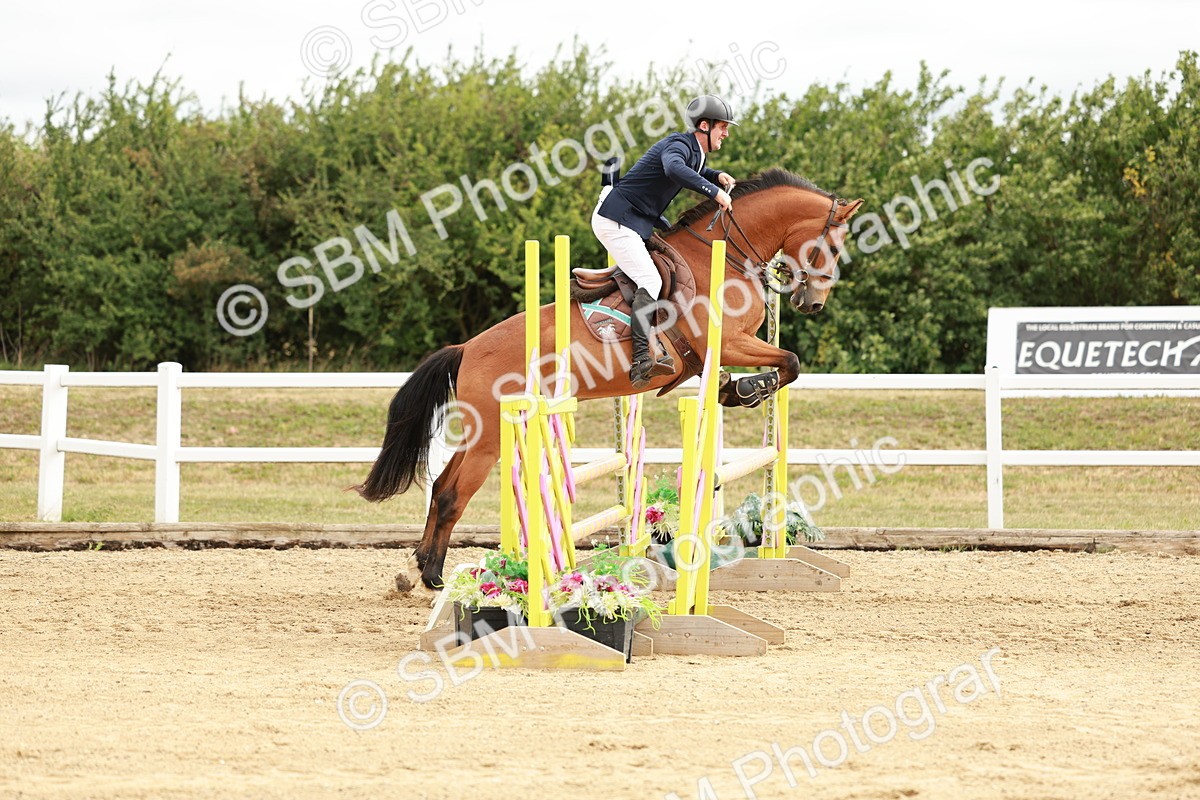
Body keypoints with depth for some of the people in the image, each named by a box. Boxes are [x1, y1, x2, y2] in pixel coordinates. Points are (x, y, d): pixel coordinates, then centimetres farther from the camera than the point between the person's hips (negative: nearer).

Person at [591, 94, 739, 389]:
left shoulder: (695, 150, 12)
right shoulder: (680, 144, -18)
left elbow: (693, 171, 36)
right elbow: (674, 168, -43)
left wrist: (718, 176, 14)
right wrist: (714, 191, -39)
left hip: (643, 219, 11)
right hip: (615, 220, -11)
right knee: (650, 281, -20)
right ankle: (641, 362, -31)